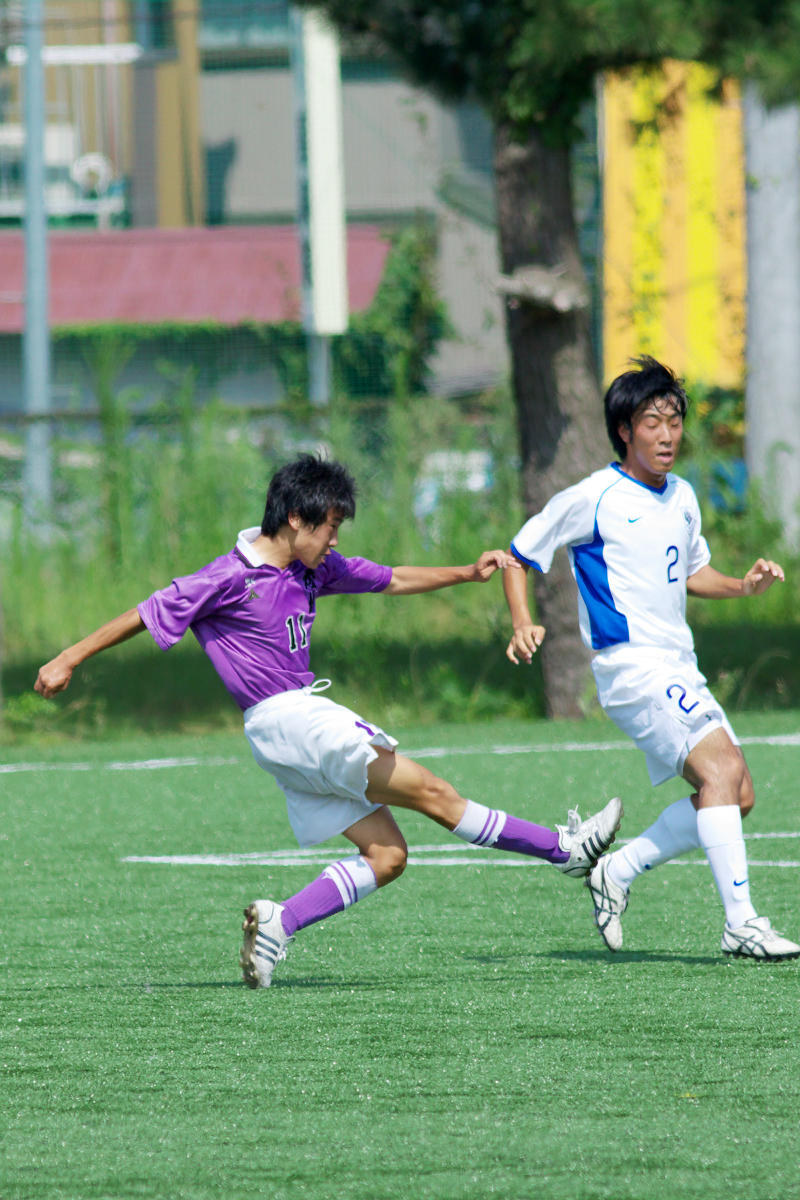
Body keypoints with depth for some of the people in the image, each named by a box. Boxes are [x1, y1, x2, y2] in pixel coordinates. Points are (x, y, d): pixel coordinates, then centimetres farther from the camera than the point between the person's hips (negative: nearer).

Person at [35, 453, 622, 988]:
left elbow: (393, 580, 22)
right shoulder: (232, 579, -12)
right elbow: (146, 615, -7)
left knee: (387, 856, 1)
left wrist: (468, 573, 13)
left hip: (311, 718, 10)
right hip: (282, 718, -10)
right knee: (433, 793, -9)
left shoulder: (314, 569, 10)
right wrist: (68, 661, -4)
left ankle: (279, 923, -3)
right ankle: (565, 848, -7)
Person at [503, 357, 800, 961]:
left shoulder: (682, 497, 13)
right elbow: (520, 554, 0)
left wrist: (742, 585, 8)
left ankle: (617, 873, 15)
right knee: (722, 768, -22)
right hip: (631, 663, -8)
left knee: (737, 796, 4)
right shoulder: (593, 498, -8)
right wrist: (523, 624, -14)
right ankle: (741, 922, -25)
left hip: (680, 669, 8)